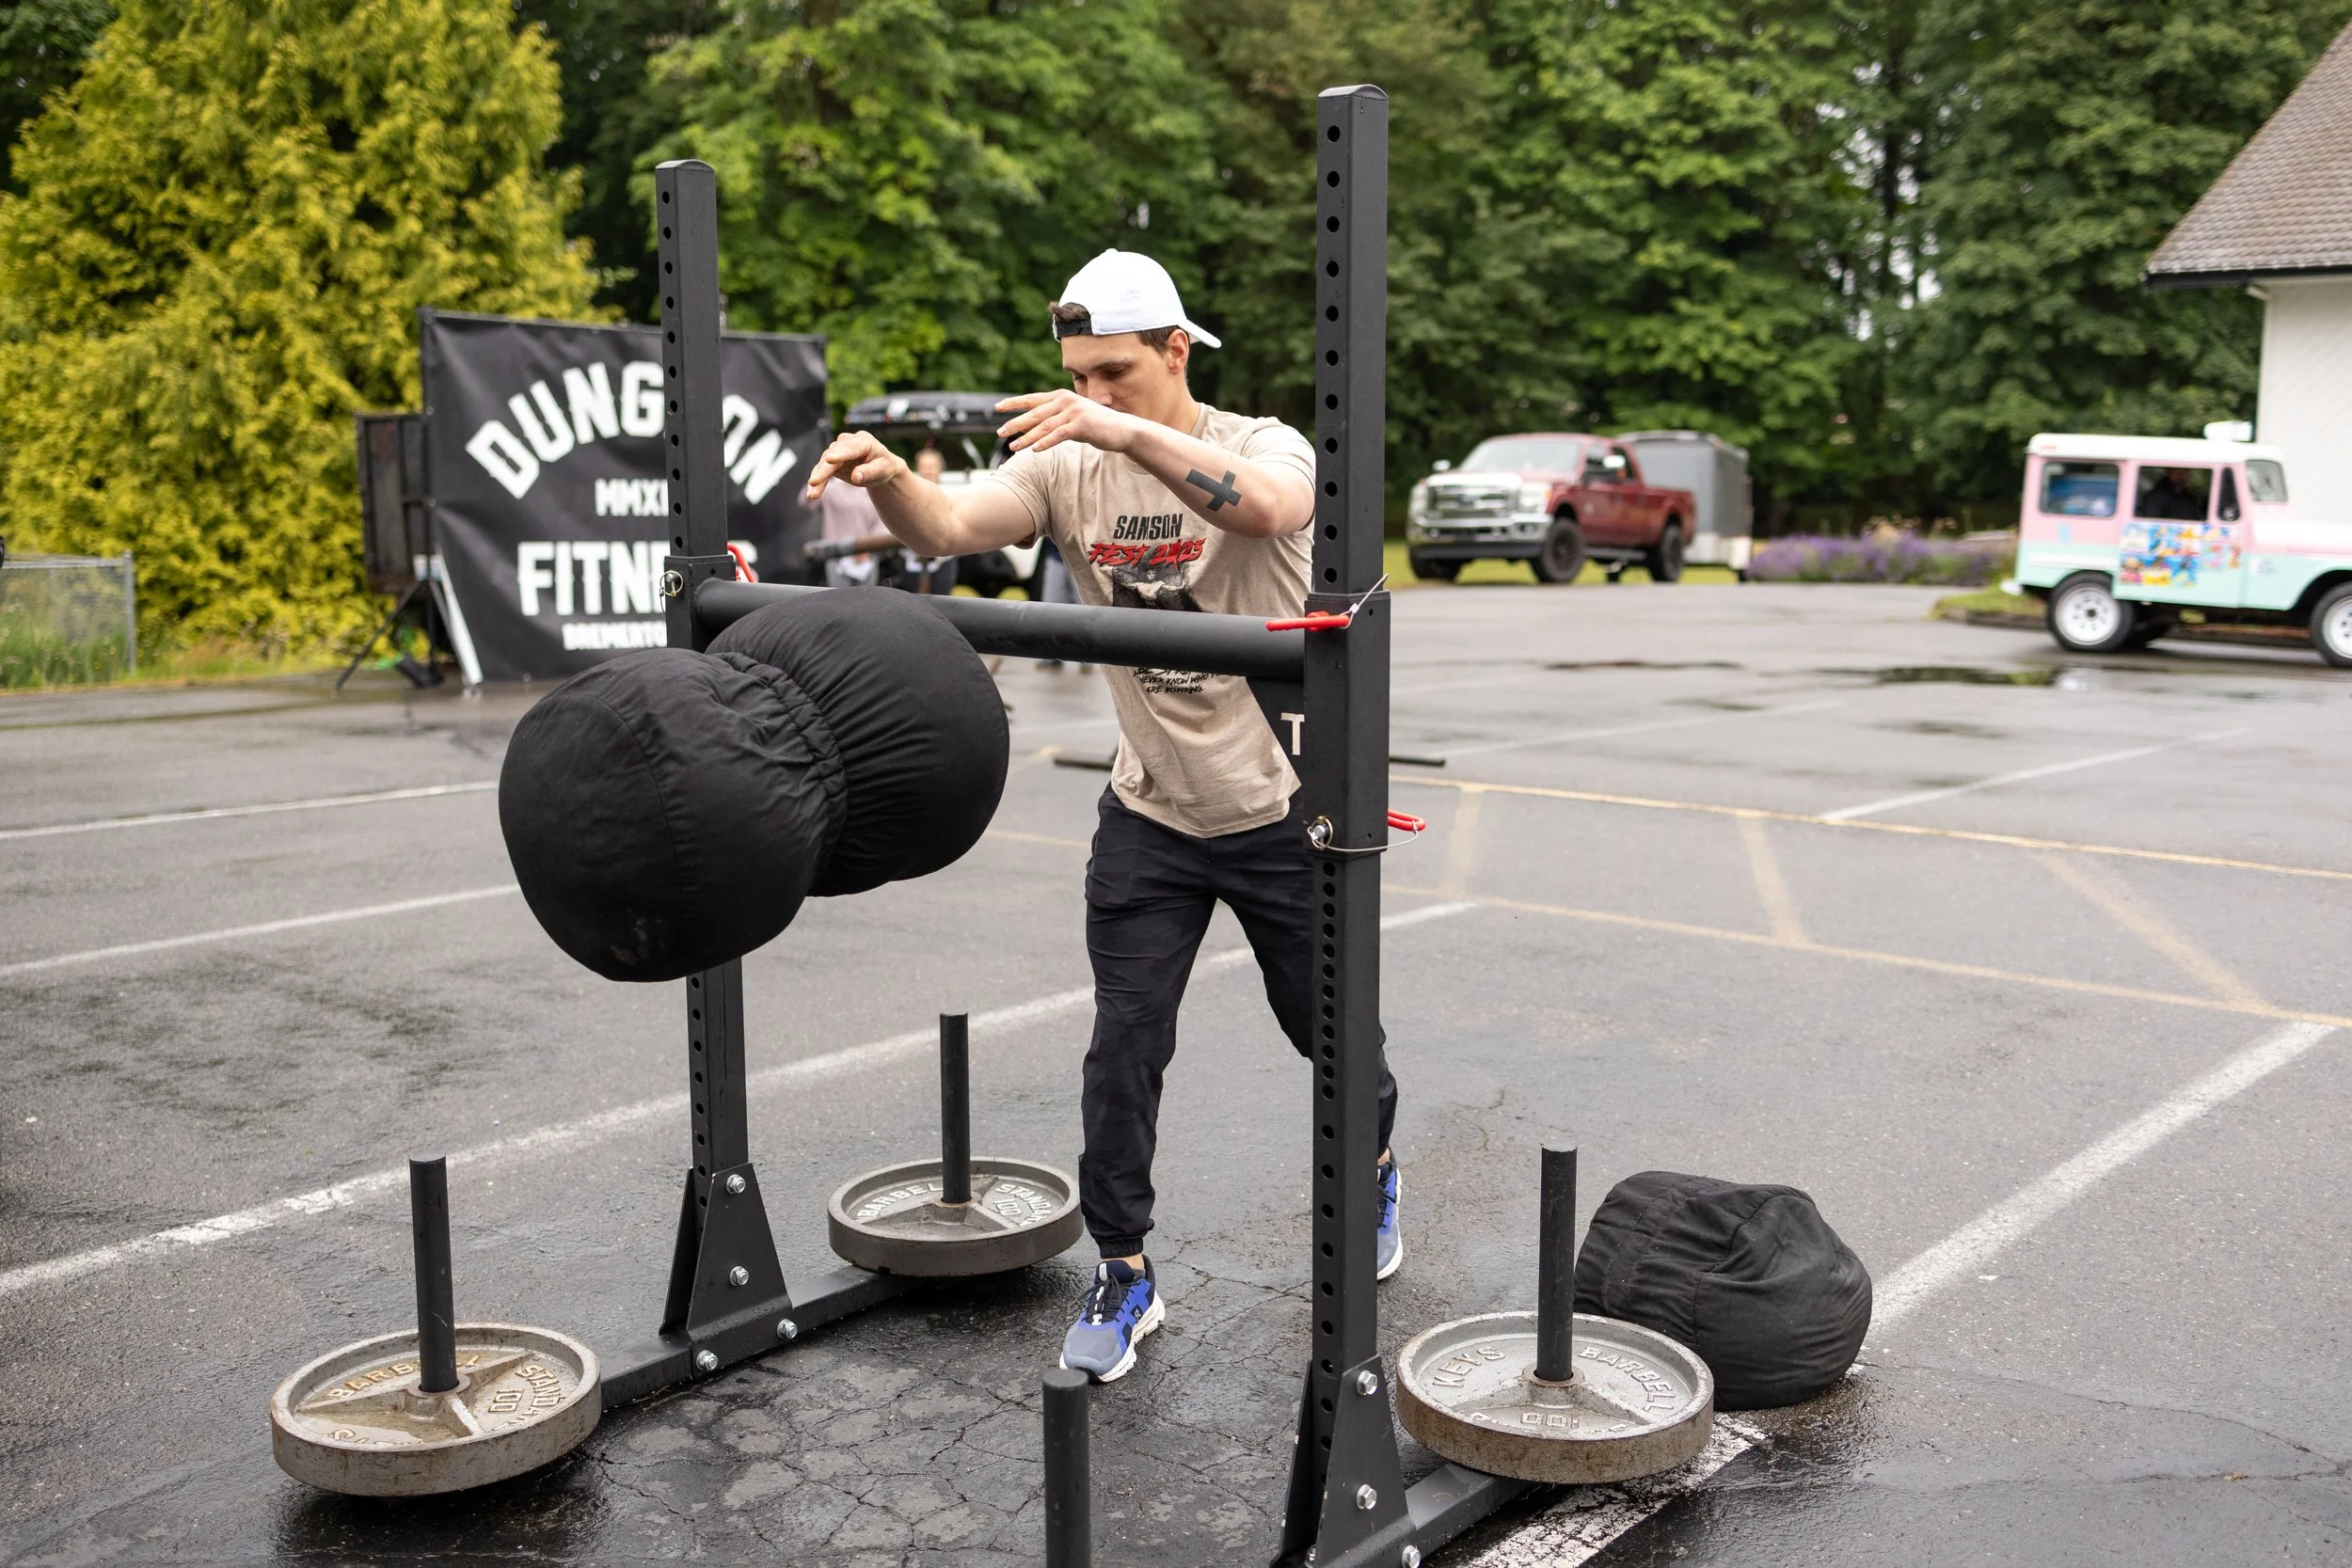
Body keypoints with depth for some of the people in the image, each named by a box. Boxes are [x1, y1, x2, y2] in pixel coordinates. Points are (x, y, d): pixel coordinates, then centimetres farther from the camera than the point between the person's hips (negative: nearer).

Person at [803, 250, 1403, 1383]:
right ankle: (1124, 1273, 14)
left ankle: (1373, 1172, 45)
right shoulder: (1067, 468, -6)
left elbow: (1269, 504, -41)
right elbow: (949, 527, -23)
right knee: (1123, 1047, -2)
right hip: (1150, 815, 2)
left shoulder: (1260, 446, -15)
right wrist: (884, 477, -46)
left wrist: (1128, 430, -54)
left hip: (1279, 809, -2)